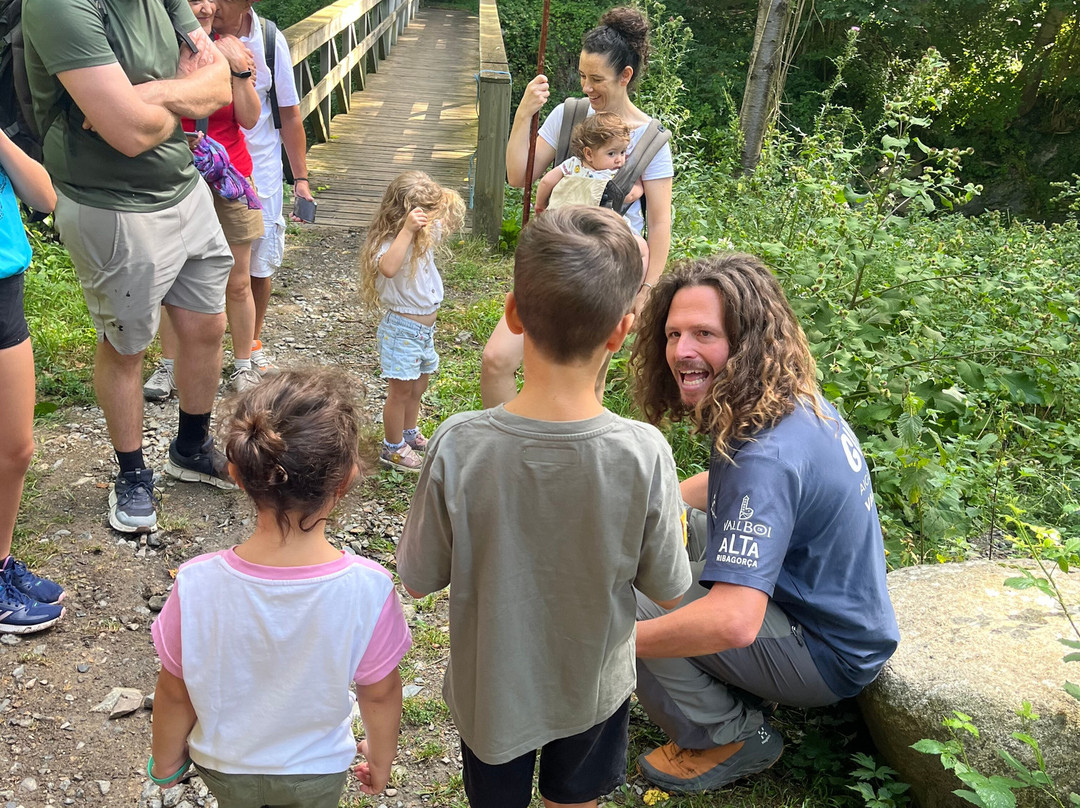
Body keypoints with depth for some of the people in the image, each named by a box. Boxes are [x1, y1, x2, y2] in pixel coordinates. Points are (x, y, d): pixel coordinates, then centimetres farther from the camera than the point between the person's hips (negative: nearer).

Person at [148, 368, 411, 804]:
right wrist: (381, 758, 4)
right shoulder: (368, 589, -34)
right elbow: (379, 693, -17)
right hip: (318, 773, 0)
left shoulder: (197, 585, -33)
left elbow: (175, 691, -15)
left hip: (224, 765, 1)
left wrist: (165, 760, 5)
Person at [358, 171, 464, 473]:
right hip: (402, 328, -8)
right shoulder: (389, 243, -25)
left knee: (418, 386, 23)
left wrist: (450, 200, -3)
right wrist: (407, 230, -46)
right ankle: (392, 449, 21)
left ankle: (409, 433, 44)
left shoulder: (427, 235, 1)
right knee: (401, 390, 5)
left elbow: (450, 222, 18)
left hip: (425, 327, 8)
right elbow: (388, 268, -48)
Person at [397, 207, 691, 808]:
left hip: (490, 688, 0)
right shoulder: (644, 454, -30)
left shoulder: (457, 447, -30)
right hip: (591, 690, 0)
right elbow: (667, 591, -14)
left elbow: (419, 579, -14)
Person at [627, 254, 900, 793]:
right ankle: (732, 694, 19)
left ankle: (727, 738, 0)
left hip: (826, 656, -9)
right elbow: (724, 483, 17)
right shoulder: (796, 401, -3)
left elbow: (733, 622, -41)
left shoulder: (766, 454, -33)